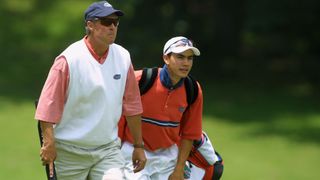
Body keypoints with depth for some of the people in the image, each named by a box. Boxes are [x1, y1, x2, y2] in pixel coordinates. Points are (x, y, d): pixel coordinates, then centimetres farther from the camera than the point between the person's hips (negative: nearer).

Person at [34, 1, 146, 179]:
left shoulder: (123, 57, 4)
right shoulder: (69, 59, -11)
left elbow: (132, 105, 10)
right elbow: (49, 104, -13)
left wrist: (138, 146, 12)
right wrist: (49, 143, -21)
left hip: (108, 149, 3)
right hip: (70, 151, -3)